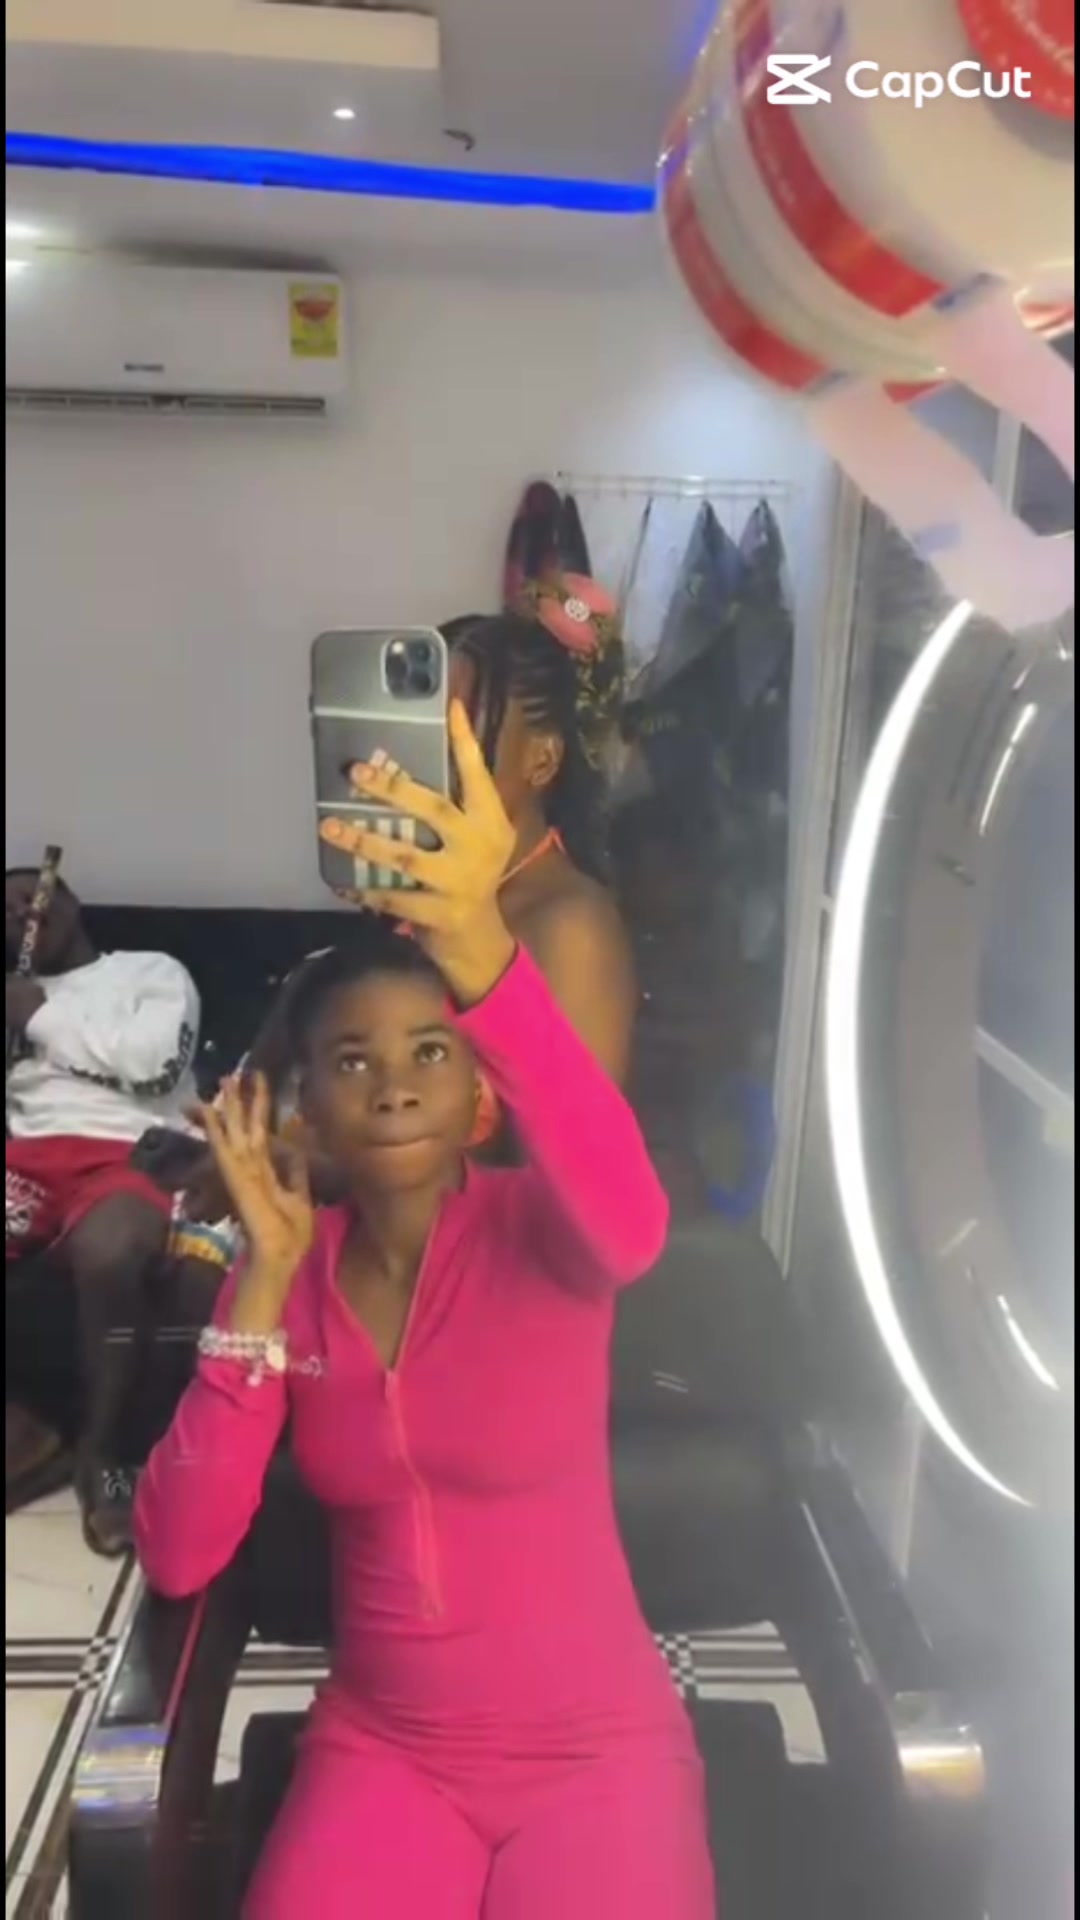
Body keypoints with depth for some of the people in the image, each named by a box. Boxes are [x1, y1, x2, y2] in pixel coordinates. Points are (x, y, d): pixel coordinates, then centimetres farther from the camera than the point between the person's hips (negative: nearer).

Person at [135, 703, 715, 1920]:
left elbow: (632, 1225, -40)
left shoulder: (538, 1230, -14)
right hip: (381, 1749, 2)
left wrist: (482, 949, -56)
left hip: (595, 1748, -2)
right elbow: (177, 1556, -10)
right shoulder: (290, 1275, -4)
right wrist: (267, 1277, -19)